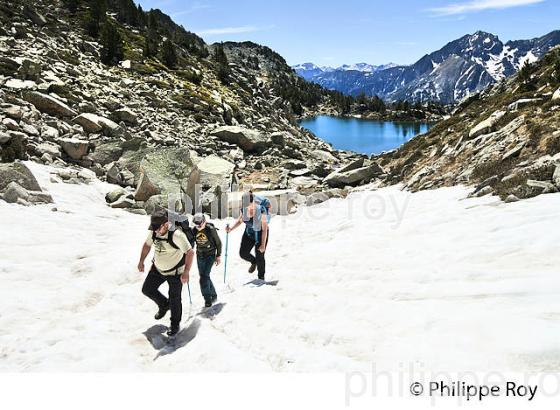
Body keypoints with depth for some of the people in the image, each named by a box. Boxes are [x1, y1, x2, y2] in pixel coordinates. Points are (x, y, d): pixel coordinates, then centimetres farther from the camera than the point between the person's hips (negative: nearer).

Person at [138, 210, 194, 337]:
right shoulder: (153, 232, -11)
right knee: (147, 289, 12)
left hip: (175, 272, -6)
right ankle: (164, 305, 37)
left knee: (175, 300, 4)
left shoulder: (176, 234, -31)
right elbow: (147, 245, 10)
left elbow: (190, 252, -26)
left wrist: (186, 272, -26)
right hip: (158, 269, 6)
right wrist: (141, 261, 11)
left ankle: (175, 324, 26)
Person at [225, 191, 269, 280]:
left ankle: (261, 278, 28)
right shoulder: (244, 209, -15)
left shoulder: (261, 211, -31)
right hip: (249, 233, 5)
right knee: (243, 253, 2)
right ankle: (254, 262, 38)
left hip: (261, 234, -5)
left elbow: (264, 228, -25)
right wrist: (231, 228, -13)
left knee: (259, 257, 3)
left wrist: (263, 245, -24)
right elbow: (239, 220, 4)